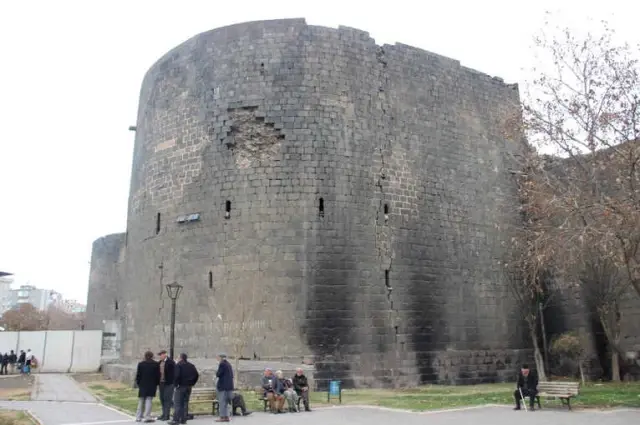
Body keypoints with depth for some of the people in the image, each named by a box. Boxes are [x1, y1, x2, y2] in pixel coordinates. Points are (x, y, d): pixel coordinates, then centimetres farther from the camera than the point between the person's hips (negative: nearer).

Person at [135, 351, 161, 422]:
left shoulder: (140, 364, -1)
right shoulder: (156, 364, -3)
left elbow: (138, 375, 1)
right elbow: (158, 375, -1)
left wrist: (138, 383, 11)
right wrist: (157, 384, 8)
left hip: (142, 385, 1)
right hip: (152, 385, -1)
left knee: (141, 401, 12)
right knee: (149, 400, 1)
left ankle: (138, 417, 15)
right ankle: (147, 417, -4)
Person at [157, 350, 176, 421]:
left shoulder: (171, 362, -11)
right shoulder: (160, 362, 10)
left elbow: (173, 373, -13)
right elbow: (158, 372, 14)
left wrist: (173, 382, -17)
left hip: (168, 383, -7)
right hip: (161, 383, 7)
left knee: (167, 398, -4)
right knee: (162, 398, 12)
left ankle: (167, 415, 3)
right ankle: (164, 414, 23)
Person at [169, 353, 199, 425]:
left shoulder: (178, 365, -8)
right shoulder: (191, 366, 11)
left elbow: (177, 376, -19)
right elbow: (196, 375, 10)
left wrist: (175, 385, -11)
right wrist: (192, 384, 13)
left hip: (180, 386, -6)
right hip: (189, 387, 6)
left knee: (177, 404, -4)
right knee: (185, 403, 11)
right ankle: (184, 419, 11)